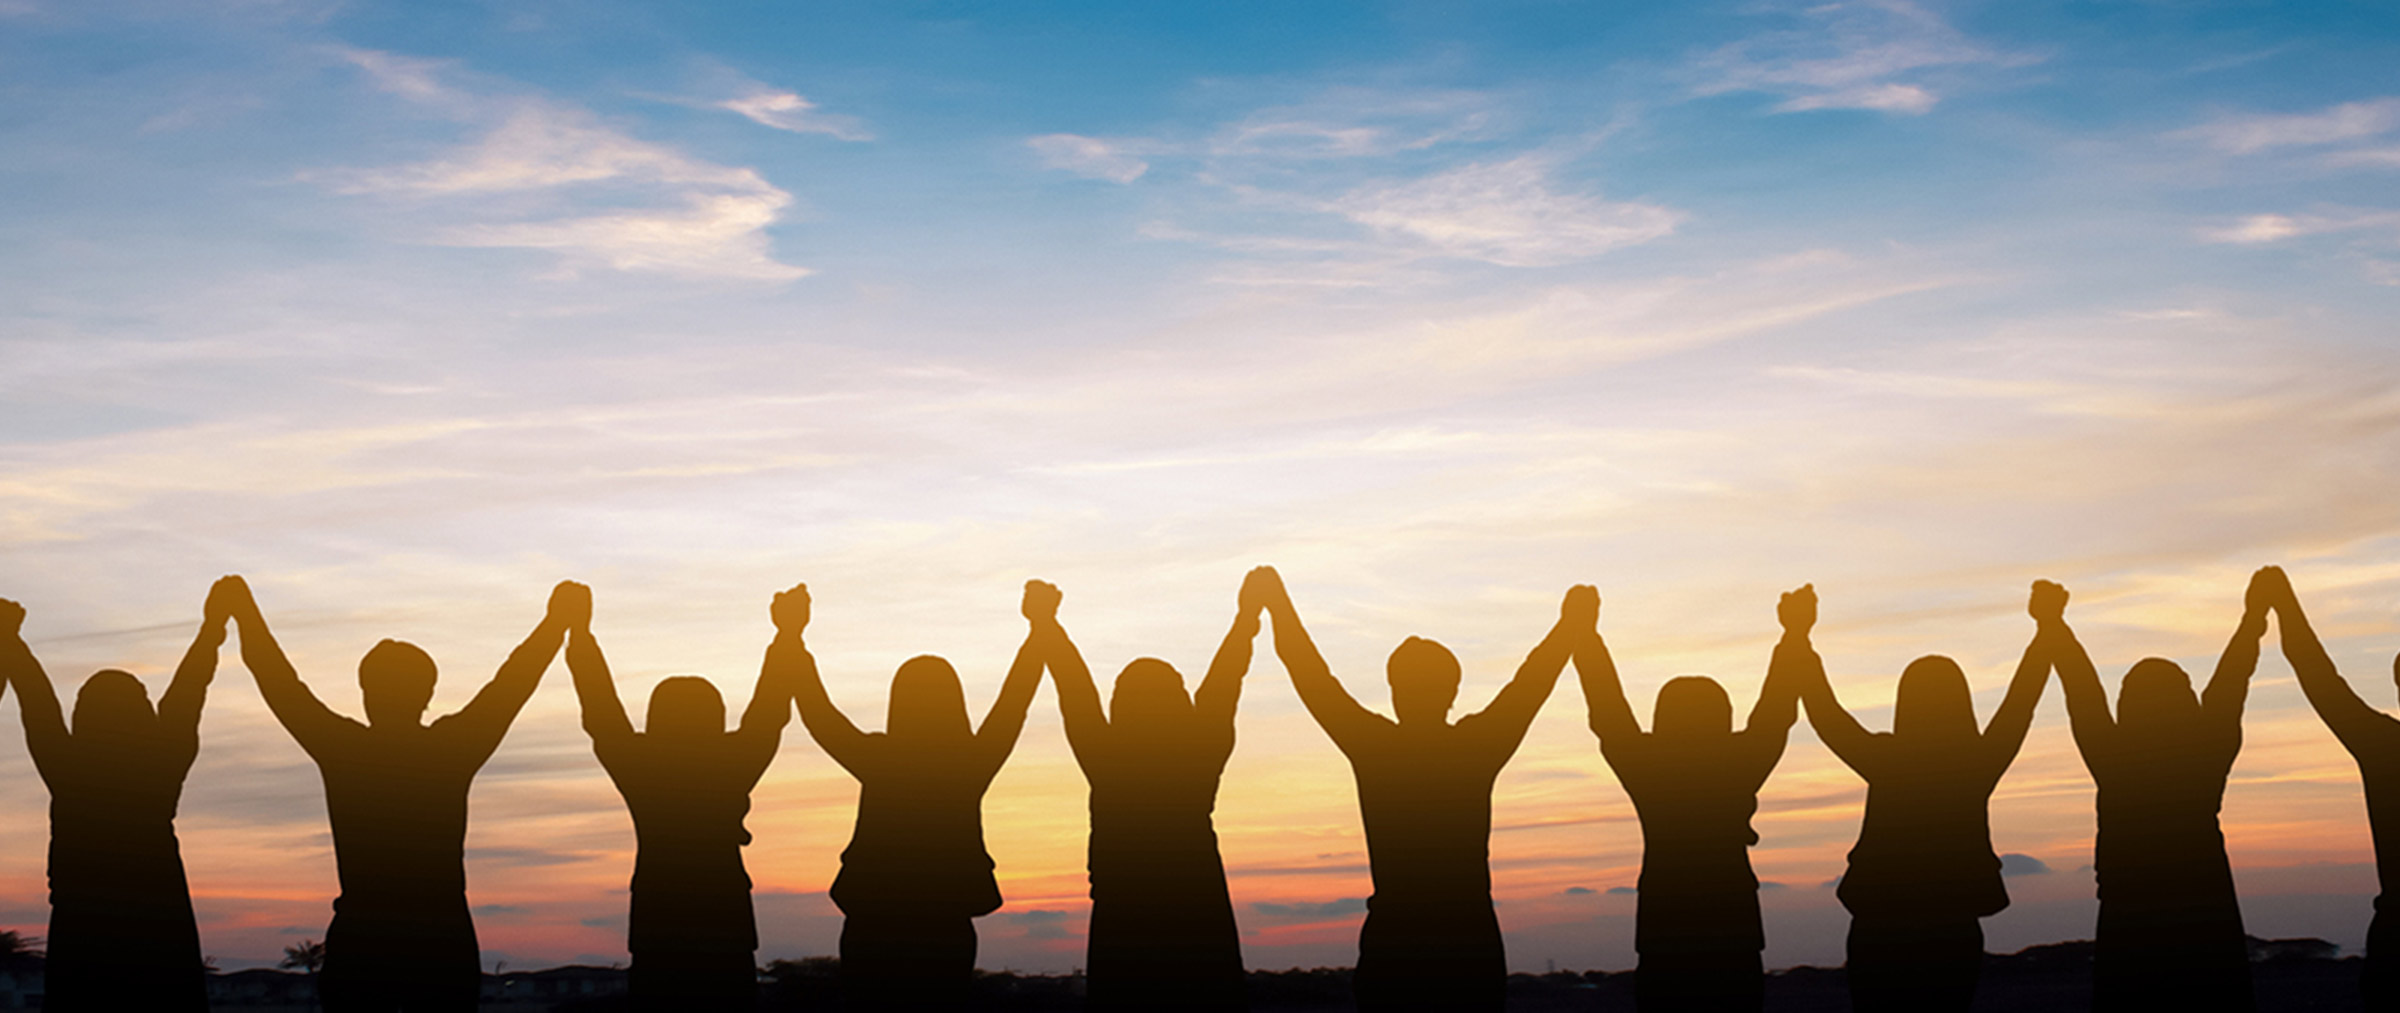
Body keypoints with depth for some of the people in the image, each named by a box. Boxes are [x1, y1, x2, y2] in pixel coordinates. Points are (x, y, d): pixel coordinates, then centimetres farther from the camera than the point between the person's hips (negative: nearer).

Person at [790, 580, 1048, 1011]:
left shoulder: (876, 761, -8)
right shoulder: (972, 765, -5)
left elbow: (816, 712, 4)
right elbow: (1015, 698, 7)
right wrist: (1040, 627, 17)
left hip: (869, 932, -1)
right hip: (947, 935, 1)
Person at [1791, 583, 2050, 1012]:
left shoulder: (1884, 760, -9)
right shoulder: (1979, 763, -3)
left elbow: (1823, 711, 1)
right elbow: (2021, 700, 9)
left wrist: (1800, 637, 10)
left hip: (1878, 939, -2)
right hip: (1954, 936, 2)